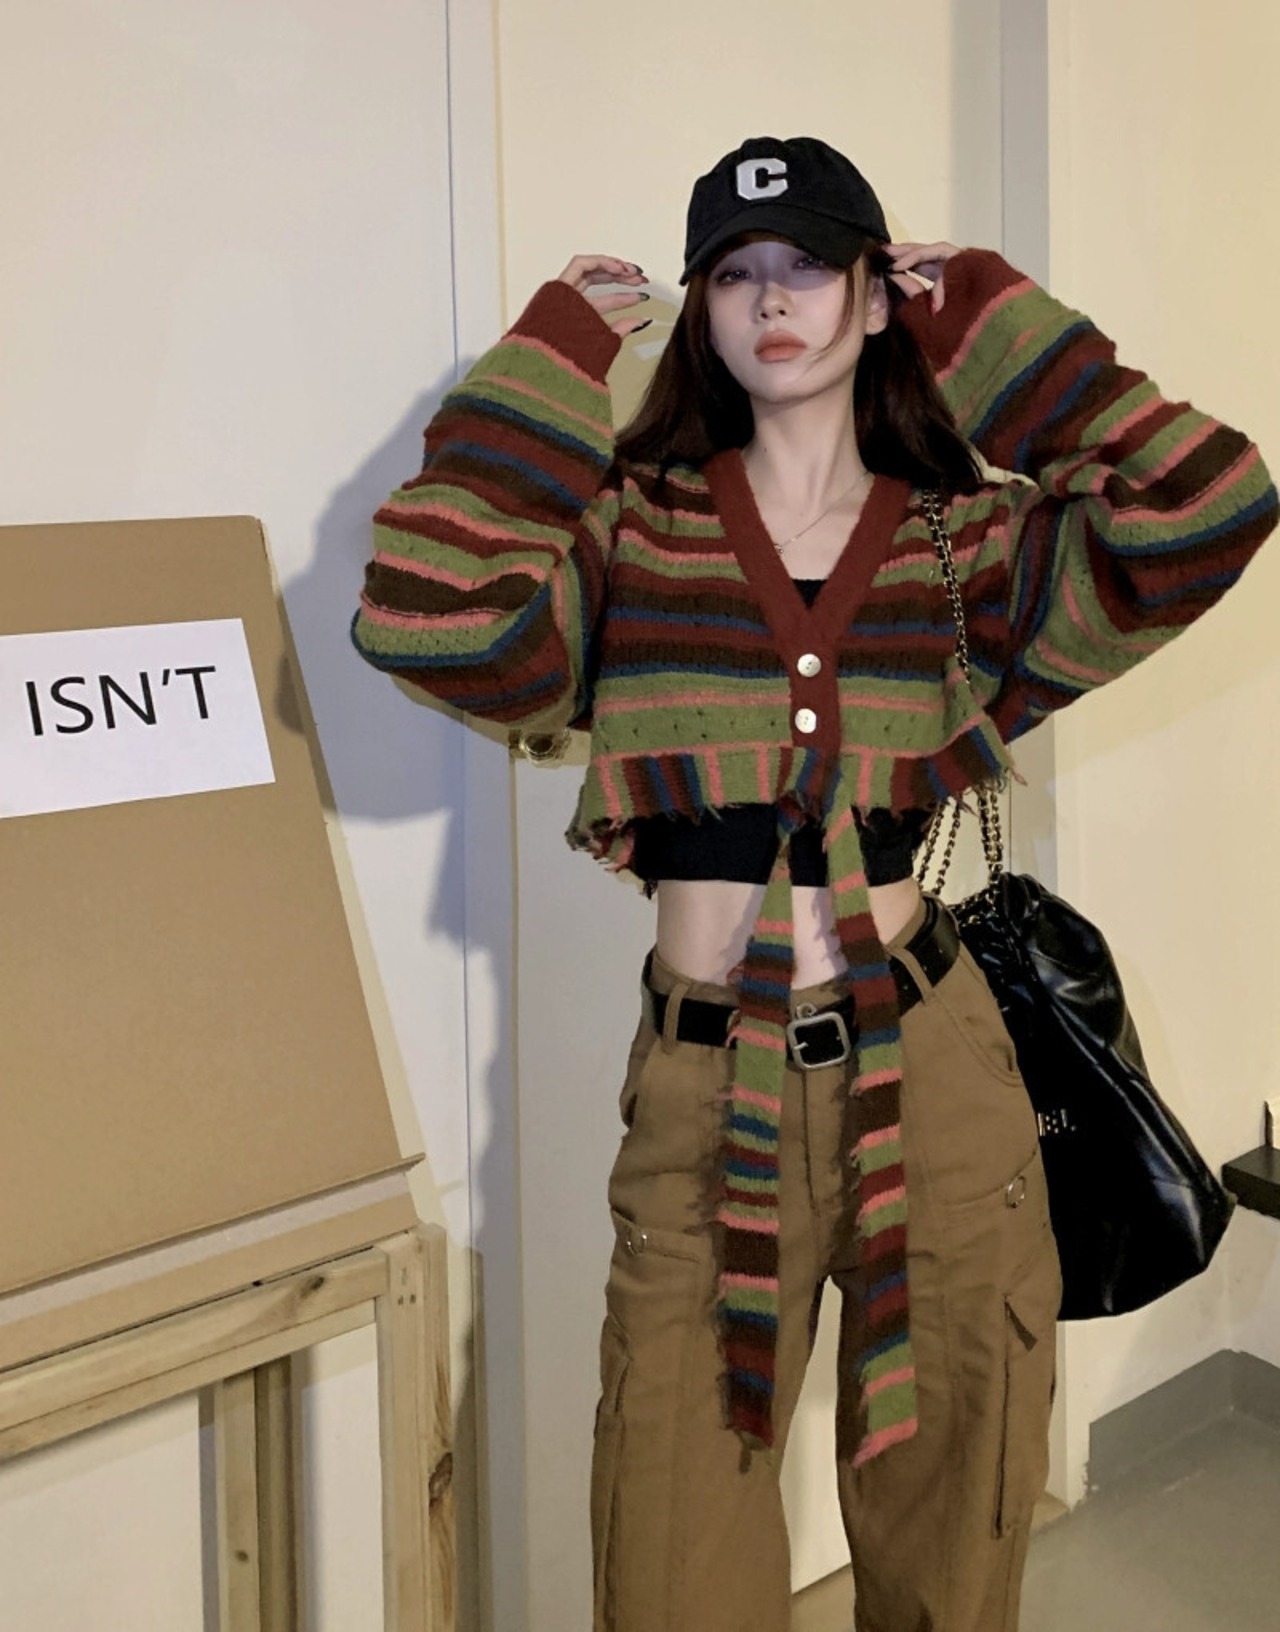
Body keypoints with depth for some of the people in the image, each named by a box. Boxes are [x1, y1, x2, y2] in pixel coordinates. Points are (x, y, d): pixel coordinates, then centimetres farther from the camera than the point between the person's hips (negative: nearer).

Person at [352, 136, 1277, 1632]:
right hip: (705, 1099, -1)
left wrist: (991, 320, 0)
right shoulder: (631, 521, 1)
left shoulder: (969, 537, 5)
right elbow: (427, 613, -15)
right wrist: (560, 346, -5)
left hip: (928, 1071, 1)